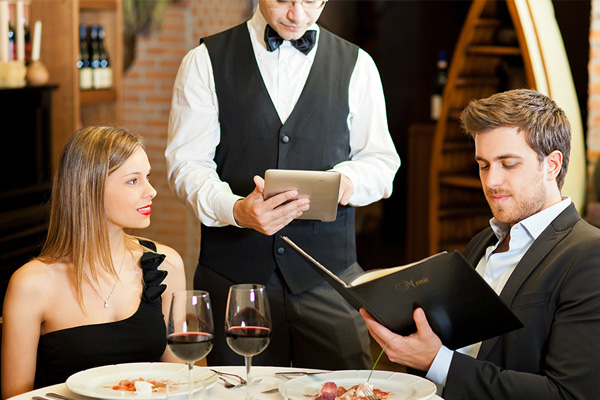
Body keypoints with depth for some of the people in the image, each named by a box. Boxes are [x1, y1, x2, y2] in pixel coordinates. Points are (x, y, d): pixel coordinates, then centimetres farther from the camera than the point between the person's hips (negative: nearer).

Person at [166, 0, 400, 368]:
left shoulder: (357, 65, 10)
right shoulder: (206, 62, 4)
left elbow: (381, 161, 12)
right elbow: (187, 162, -1)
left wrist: (347, 180, -12)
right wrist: (235, 209, -21)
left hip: (329, 273, 1)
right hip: (233, 275, -1)